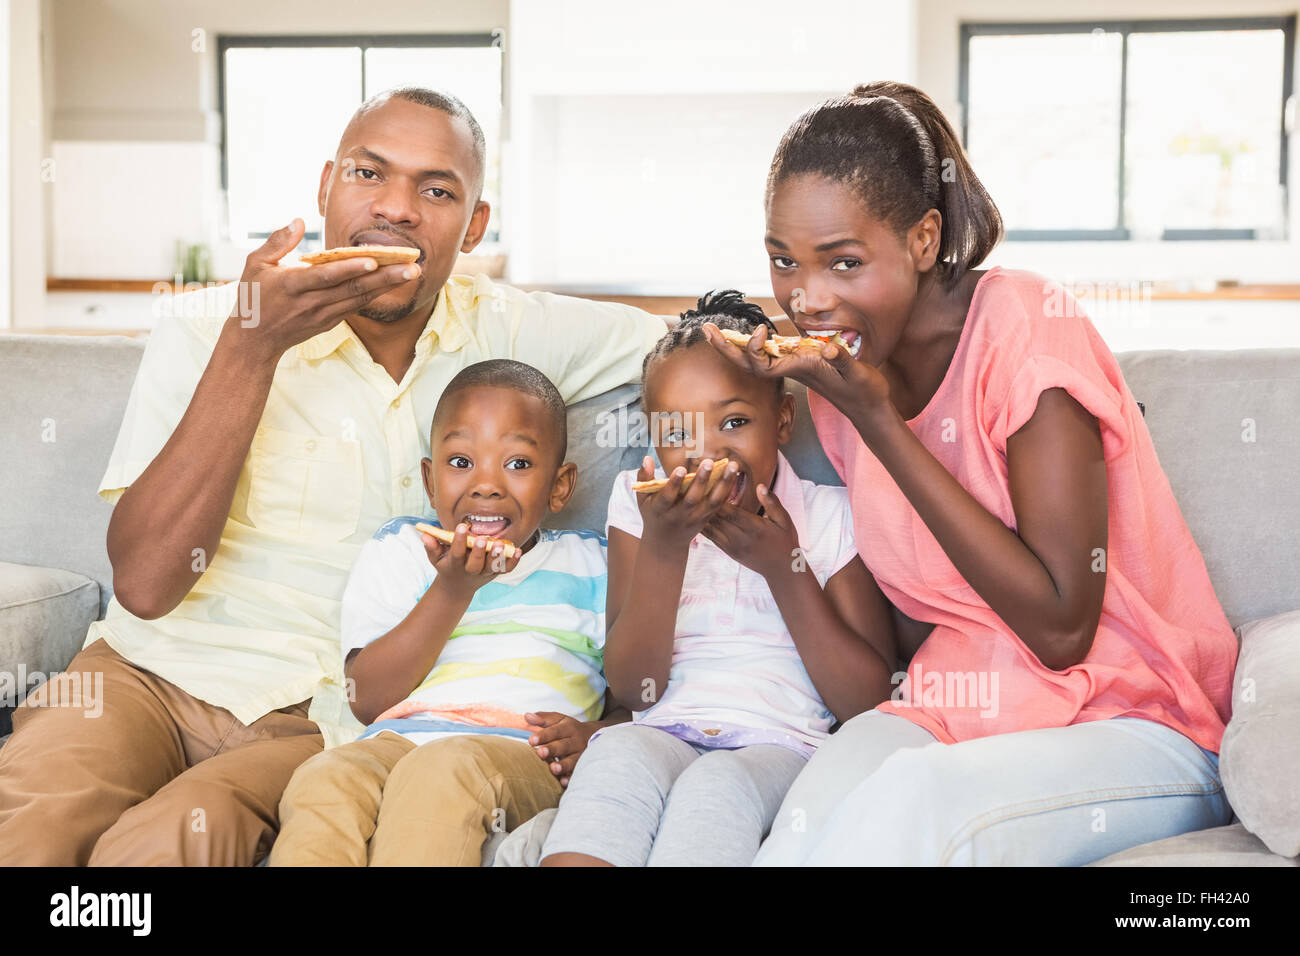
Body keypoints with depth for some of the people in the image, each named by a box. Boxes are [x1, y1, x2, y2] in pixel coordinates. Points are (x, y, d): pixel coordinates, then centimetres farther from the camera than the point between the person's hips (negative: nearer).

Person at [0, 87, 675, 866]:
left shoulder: (502, 332, 4)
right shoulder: (202, 329, -3)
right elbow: (146, 584, -13)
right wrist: (252, 345, -18)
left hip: (321, 715, 1)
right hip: (152, 676, 0)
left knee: (166, 841, -30)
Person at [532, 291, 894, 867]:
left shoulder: (829, 516, 6)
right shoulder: (641, 506, 10)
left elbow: (868, 702, -2)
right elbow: (633, 688, 1)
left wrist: (783, 564, -10)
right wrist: (663, 544, -12)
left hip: (779, 746, -1)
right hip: (665, 735, 1)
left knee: (719, 784, -35)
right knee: (619, 752, -33)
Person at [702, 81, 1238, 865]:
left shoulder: (1029, 328, -15)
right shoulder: (844, 362, 3)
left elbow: (1061, 629, -20)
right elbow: (910, 631, 4)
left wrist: (876, 419, -21)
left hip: (1131, 723, -4)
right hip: (952, 710, 4)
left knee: (906, 802, -35)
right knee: (816, 815, -31)